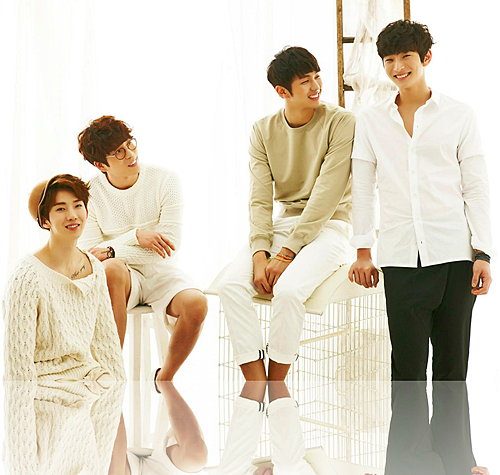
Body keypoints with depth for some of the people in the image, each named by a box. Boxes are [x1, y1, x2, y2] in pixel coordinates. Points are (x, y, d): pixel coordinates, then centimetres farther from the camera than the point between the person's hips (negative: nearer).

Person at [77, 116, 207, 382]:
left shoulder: (164, 181, -3)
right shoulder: (90, 193, -2)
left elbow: (170, 241, -9)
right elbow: (88, 253, -6)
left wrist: (111, 251, -17)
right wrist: (136, 236, -18)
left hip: (161, 272, 1)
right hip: (122, 276, -1)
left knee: (195, 303, -31)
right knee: (112, 268, -38)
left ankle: (165, 378, -2)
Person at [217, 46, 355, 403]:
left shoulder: (341, 122, -9)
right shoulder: (264, 130, 5)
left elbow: (327, 195, -15)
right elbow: (260, 199, 0)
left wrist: (285, 254, -19)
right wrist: (260, 253, -17)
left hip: (328, 226, -4)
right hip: (281, 223, 5)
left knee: (288, 289, -31)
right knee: (231, 284, -21)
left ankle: (277, 382, -11)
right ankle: (255, 382, -15)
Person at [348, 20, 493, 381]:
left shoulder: (459, 116, 6)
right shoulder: (371, 121, 10)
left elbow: (476, 189, 5)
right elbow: (362, 191, 12)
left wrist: (483, 255, -1)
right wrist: (362, 252, 7)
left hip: (455, 256, -1)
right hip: (401, 259, 1)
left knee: (453, 365, 4)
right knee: (407, 366, 0)